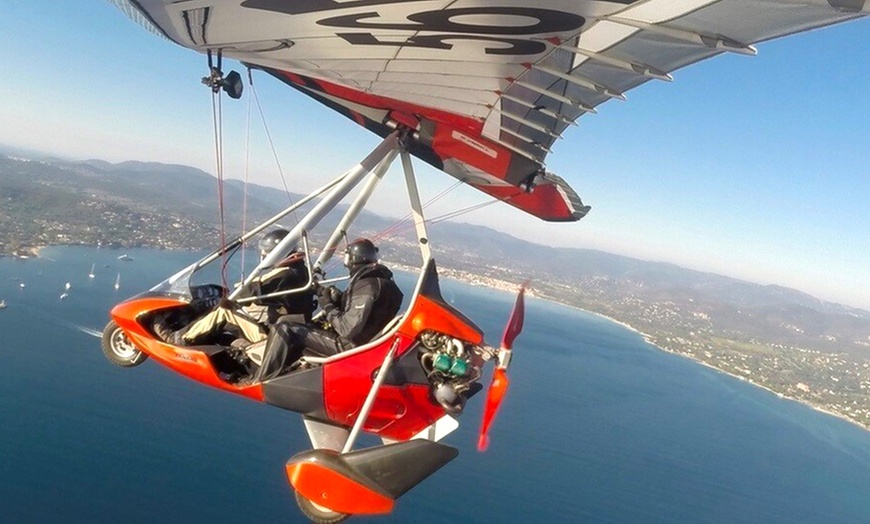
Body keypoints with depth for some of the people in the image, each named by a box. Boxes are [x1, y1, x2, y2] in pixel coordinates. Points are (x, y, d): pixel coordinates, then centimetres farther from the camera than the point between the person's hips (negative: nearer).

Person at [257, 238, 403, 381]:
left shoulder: (367, 286, -23)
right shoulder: (379, 279, 8)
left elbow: (348, 329, -27)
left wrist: (328, 307, -13)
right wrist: (337, 299, 1)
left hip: (347, 346, -10)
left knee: (284, 328, -9)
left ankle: (263, 381, 0)